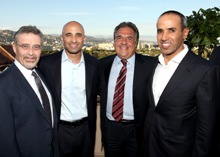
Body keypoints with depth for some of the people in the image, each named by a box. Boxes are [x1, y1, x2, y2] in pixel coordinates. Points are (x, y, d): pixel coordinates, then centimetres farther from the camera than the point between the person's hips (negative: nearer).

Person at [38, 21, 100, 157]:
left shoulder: (94, 64, -2)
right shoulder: (47, 63, -8)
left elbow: (94, 95, 8)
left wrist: (91, 128, 6)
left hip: (85, 129, 2)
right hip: (58, 129, -1)